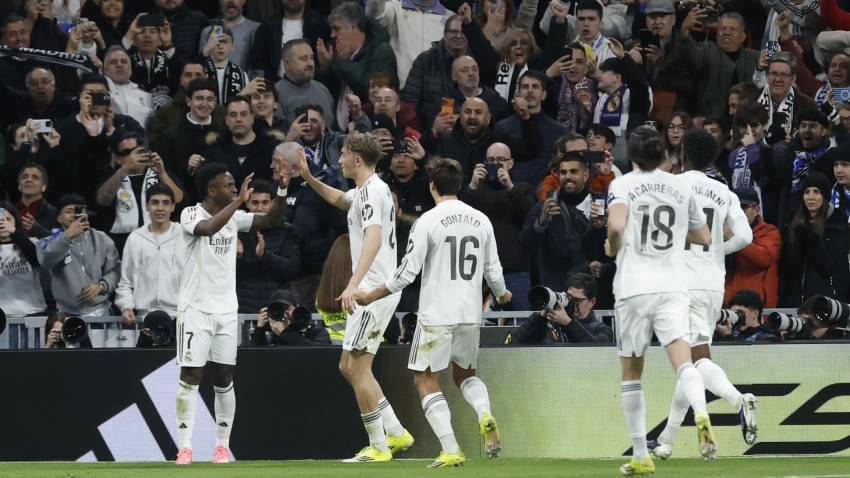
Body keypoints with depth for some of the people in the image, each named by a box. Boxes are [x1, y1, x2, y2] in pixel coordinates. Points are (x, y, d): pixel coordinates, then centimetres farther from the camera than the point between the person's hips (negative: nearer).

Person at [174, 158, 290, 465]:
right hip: (195, 309, -5)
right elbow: (208, 228, -30)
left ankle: (222, 445, 13)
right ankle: (185, 446, -7)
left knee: (224, 379, 5)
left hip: (226, 310, 5)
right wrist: (238, 201, -29)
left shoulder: (234, 216, 9)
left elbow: (272, 220, 11)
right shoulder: (191, 215, -9)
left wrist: (283, 191, -4)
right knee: (190, 377, -8)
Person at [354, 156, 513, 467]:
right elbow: (493, 271, 9)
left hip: (436, 315, -5)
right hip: (471, 314, 5)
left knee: (426, 380, 5)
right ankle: (486, 416, -8)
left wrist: (371, 296, 0)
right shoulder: (481, 220, 5)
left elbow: (407, 272, -11)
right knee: (464, 373, 23)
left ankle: (451, 450, -7)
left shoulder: (428, 221, -9)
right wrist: (502, 295, 32)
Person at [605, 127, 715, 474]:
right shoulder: (680, 188, 12)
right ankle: (701, 414, -43)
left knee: (631, 370, 11)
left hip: (633, 287, -2)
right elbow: (704, 237, 22)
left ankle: (641, 458, 14)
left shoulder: (622, 185, 0)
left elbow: (616, 225, -19)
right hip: (673, 286, 2)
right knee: (681, 357, -11)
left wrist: (612, 248, 1)